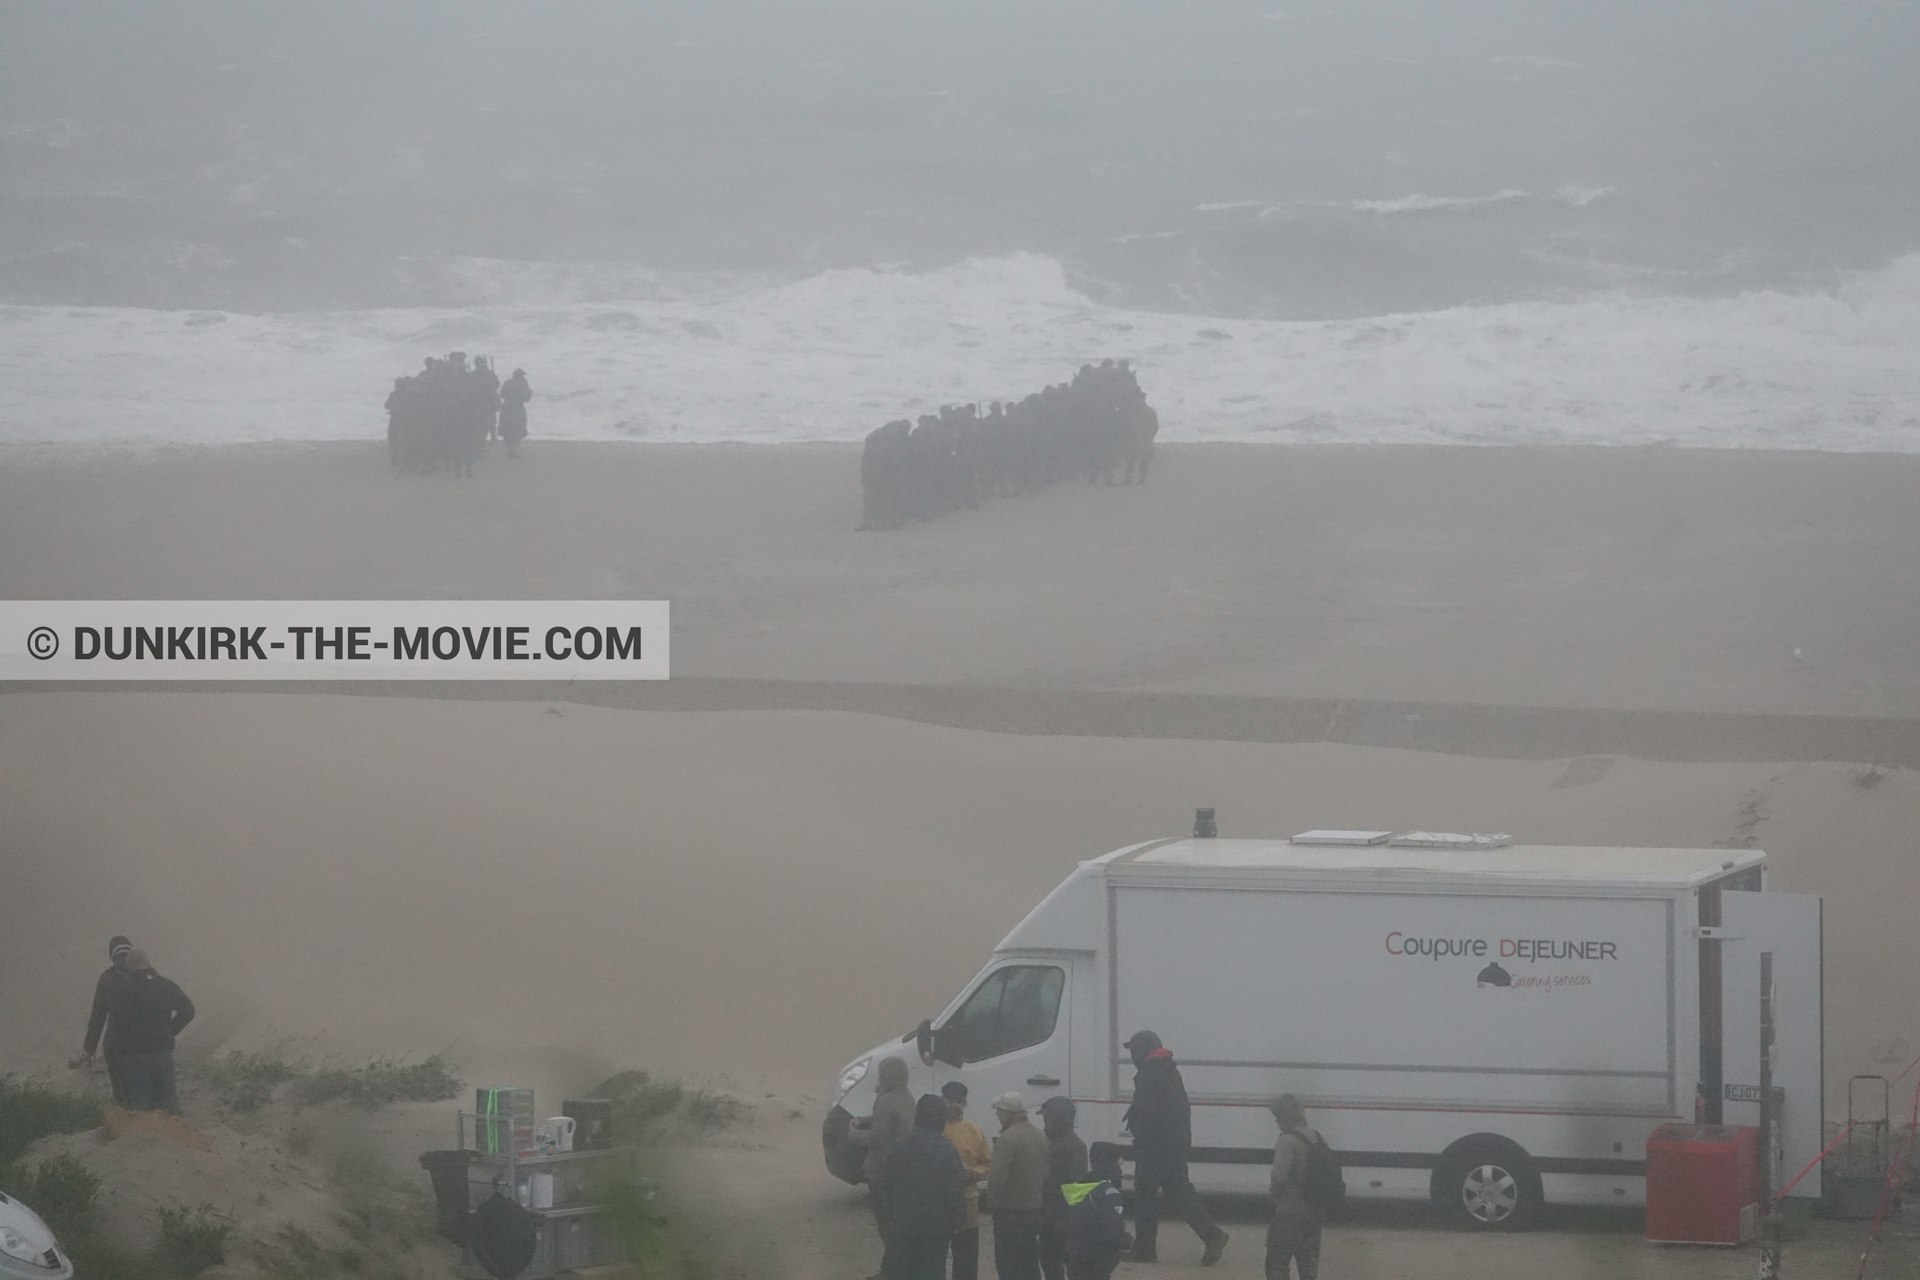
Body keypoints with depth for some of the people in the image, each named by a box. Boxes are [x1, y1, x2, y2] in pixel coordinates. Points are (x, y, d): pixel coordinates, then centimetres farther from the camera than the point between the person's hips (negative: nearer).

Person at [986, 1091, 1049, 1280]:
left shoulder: (1007, 1139, -17)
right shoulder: (1041, 1137, 9)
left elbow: (997, 1177, -19)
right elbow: (1047, 1174, 13)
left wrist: (992, 1203, -7)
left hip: (1010, 1213, -8)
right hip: (1035, 1209, 8)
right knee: (1030, 1264, 13)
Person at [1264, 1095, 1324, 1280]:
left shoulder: (1287, 1141, -16)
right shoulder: (1316, 1139, 7)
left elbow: (1279, 1177, -22)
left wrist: (1273, 1186, -1)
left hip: (1289, 1213, -7)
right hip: (1314, 1213, 7)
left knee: (1276, 1264, 0)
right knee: (1308, 1264, 11)